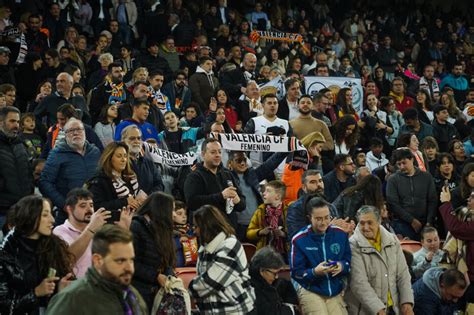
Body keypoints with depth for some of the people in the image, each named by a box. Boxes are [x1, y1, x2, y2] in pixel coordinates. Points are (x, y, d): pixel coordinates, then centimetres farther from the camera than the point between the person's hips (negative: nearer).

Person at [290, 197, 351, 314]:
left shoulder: (340, 234, -1)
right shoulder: (299, 240, -10)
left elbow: (349, 261, 8)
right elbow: (296, 273, -8)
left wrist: (342, 266, -16)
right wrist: (315, 272, -26)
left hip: (335, 291, 3)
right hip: (309, 291, -3)